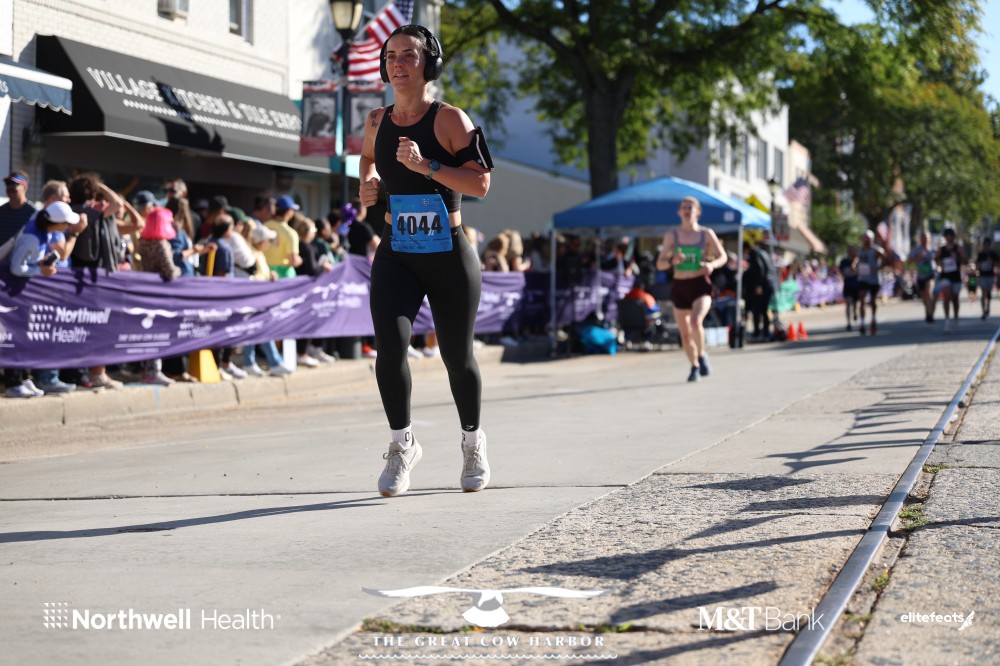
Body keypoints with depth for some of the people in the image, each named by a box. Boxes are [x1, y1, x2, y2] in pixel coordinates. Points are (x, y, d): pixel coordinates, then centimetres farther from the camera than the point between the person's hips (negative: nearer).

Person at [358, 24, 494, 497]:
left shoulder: (450, 120, -8)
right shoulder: (377, 122, 5)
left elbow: (481, 183, -15)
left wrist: (426, 166, -25)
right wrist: (367, 185, 8)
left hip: (450, 258, -3)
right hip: (395, 258, 3)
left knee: (457, 357, 8)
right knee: (389, 345, -18)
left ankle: (472, 443, 34)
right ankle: (402, 445, 2)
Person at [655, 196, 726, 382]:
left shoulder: (707, 234, 1)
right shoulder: (671, 236, 3)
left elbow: (723, 257, 8)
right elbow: (660, 264, 3)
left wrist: (712, 264, -13)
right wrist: (673, 261, -18)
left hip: (701, 285, -2)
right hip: (680, 287, 2)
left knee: (696, 322, -28)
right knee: (685, 333, 6)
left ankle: (702, 355, -2)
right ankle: (695, 366, 30)